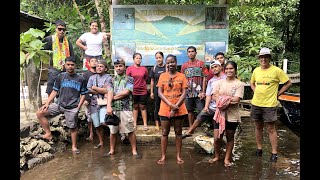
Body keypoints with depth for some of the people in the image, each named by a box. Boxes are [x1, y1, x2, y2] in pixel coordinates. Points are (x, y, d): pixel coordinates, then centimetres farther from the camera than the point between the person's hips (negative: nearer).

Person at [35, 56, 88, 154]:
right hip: (59, 105, 3)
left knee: (73, 127, 5)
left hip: (72, 108, -3)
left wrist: (78, 107, -6)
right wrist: (47, 103, -1)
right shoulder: (60, 77, 5)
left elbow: (83, 94, 2)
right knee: (40, 113, -7)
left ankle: (74, 146, 24)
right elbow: (55, 91, 8)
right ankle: (48, 134, 4)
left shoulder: (81, 79, -1)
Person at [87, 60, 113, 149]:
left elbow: (110, 92, -14)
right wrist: (102, 92, -7)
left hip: (104, 104, -4)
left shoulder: (108, 78, -2)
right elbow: (89, 90, -1)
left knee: (104, 122, -23)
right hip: (94, 104, 4)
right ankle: (101, 142, 27)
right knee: (97, 125, 9)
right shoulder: (92, 77, 12)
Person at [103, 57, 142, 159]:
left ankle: (134, 151, 12)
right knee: (113, 131, 11)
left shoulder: (129, 79, 2)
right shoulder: (112, 80, 14)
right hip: (113, 109, 4)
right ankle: (112, 150, 26)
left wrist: (113, 97, -3)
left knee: (130, 131, 1)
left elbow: (126, 92, -10)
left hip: (126, 109, -3)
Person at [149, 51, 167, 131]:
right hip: (157, 90, 1)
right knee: (157, 107, 8)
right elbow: (152, 81, 6)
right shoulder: (154, 68, 3)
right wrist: (151, 92, 5)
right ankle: (157, 124, 19)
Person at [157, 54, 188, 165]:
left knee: (178, 132, 10)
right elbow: (159, 92, -3)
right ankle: (163, 156, 20)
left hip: (179, 109, 0)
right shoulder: (162, 76, 4)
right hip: (165, 109, 1)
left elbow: (184, 93, -5)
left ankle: (179, 155, 21)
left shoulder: (182, 76, 1)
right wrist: (170, 105, -14)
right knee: (165, 132, 8)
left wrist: (176, 107, -14)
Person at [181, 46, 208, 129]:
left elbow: (204, 78, -1)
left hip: (199, 92, -2)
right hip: (188, 92, 2)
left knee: (201, 111, -3)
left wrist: (203, 91, -8)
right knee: (190, 111, 9)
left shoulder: (201, 63, 2)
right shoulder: (184, 65, 9)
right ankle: (191, 128, 20)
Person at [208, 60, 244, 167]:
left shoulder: (239, 84, -4)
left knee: (230, 138, 13)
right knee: (217, 138, 3)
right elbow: (214, 96, -5)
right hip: (219, 114, 2)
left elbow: (236, 100, -15)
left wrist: (222, 98, -12)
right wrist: (229, 99, -15)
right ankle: (217, 156, 28)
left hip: (232, 116, -2)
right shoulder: (219, 82, 5)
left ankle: (227, 158, 31)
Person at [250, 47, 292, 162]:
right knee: (258, 127, 15)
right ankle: (259, 148, 29)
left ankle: (274, 153, 14)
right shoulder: (256, 70, 6)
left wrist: (277, 94, -5)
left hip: (269, 105, -5)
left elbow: (288, 83, -3)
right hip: (256, 103, 5)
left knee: (271, 129, 2)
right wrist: (256, 92, 7)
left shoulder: (276, 70, -9)